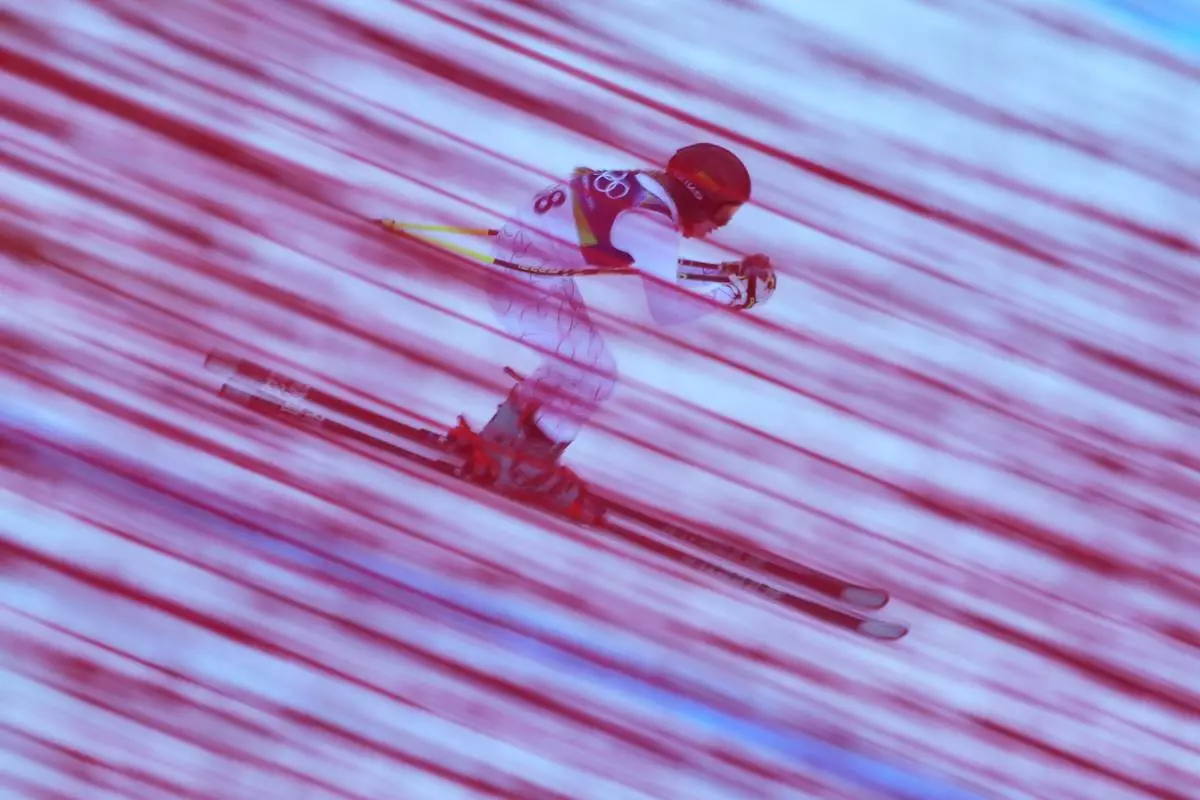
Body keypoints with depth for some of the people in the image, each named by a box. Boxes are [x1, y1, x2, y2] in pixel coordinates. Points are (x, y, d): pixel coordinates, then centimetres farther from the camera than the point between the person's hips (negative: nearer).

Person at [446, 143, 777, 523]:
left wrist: (728, 272, 11)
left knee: (576, 368, 17)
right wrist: (738, 288, -14)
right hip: (525, 275, -10)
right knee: (594, 375, -7)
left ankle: (496, 442, 25)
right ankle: (518, 466, 1)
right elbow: (666, 307, -22)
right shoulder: (652, 218, -20)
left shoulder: (646, 186, 6)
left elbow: (658, 272, 17)